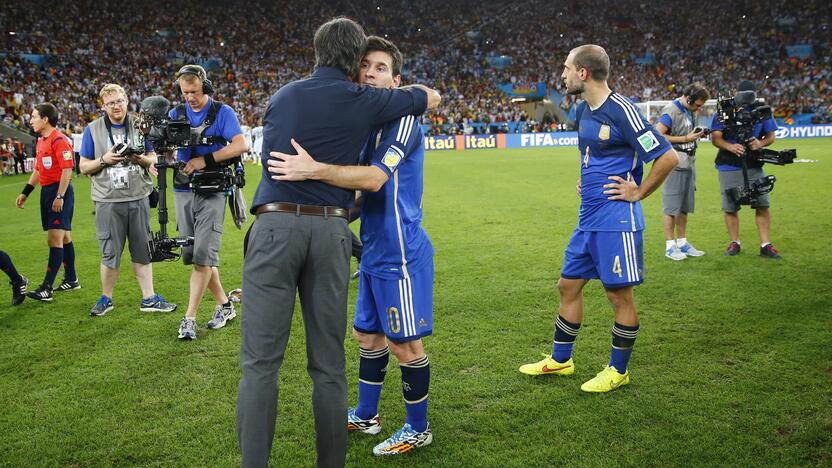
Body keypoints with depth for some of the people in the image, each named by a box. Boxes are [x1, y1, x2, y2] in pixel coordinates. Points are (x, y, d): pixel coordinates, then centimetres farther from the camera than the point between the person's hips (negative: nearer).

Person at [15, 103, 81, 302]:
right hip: (47, 191, 10)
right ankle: (71, 280, 25)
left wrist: (59, 196, -22)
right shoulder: (41, 142, 16)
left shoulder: (60, 140, -14)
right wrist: (25, 193, 21)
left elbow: (67, 170, -18)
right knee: (64, 237, 16)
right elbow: (38, 171, 23)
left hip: (60, 191, -10)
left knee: (54, 239, -10)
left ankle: (46, 289, -10)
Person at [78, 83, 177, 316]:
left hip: (138, 199, 2)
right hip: (108, 201, -1)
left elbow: (153, 158, 11)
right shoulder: (92, 130, 3)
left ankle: (148, 298, 14)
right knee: (110, 253, 3)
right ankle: (106, 298, 21)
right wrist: (104, 160, -13)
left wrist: (141, 159, -11)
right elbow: (83, 167, 5)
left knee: (142, 251, 7)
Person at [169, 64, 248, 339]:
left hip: (212, 192, -5)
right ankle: (224, 305, 21)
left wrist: (206, 159, -18)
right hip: (183, 191, 5)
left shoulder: (222, 112, -1)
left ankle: (189, 317, -5)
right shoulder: (176, 114, 12)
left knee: (202, 255, -11)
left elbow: (241, 145, -12)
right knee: (192, 255, 8)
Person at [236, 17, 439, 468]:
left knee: (260, 360, 0)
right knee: (328, 365, 8)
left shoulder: (281, 97, 15)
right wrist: (403, 90, 42)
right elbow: (432, 97, 22)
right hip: (331, 230, 0)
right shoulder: (365, 101, 7)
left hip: (276, 224, 1)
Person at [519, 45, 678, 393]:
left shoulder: (621, 110, -16)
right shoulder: (584, 110, 10)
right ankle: (560, 360, 29)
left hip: (616, 220, -9)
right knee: (568, 285, 14)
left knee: (619, 295, 3)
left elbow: (668, 157, -17)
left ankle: (618, 370, 19)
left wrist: (638, 192, -12)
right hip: (588, 216, 9)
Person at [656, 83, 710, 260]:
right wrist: (686, 138, -17)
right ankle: (670, 246, 3)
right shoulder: (671, 111, -14)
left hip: (689, 164, 9)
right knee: (671, 207, -3)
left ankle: (682, 242, 23)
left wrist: (697, 134, 4)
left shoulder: (691, 111, 13)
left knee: (685, 206, 14)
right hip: (675, 165, -9)